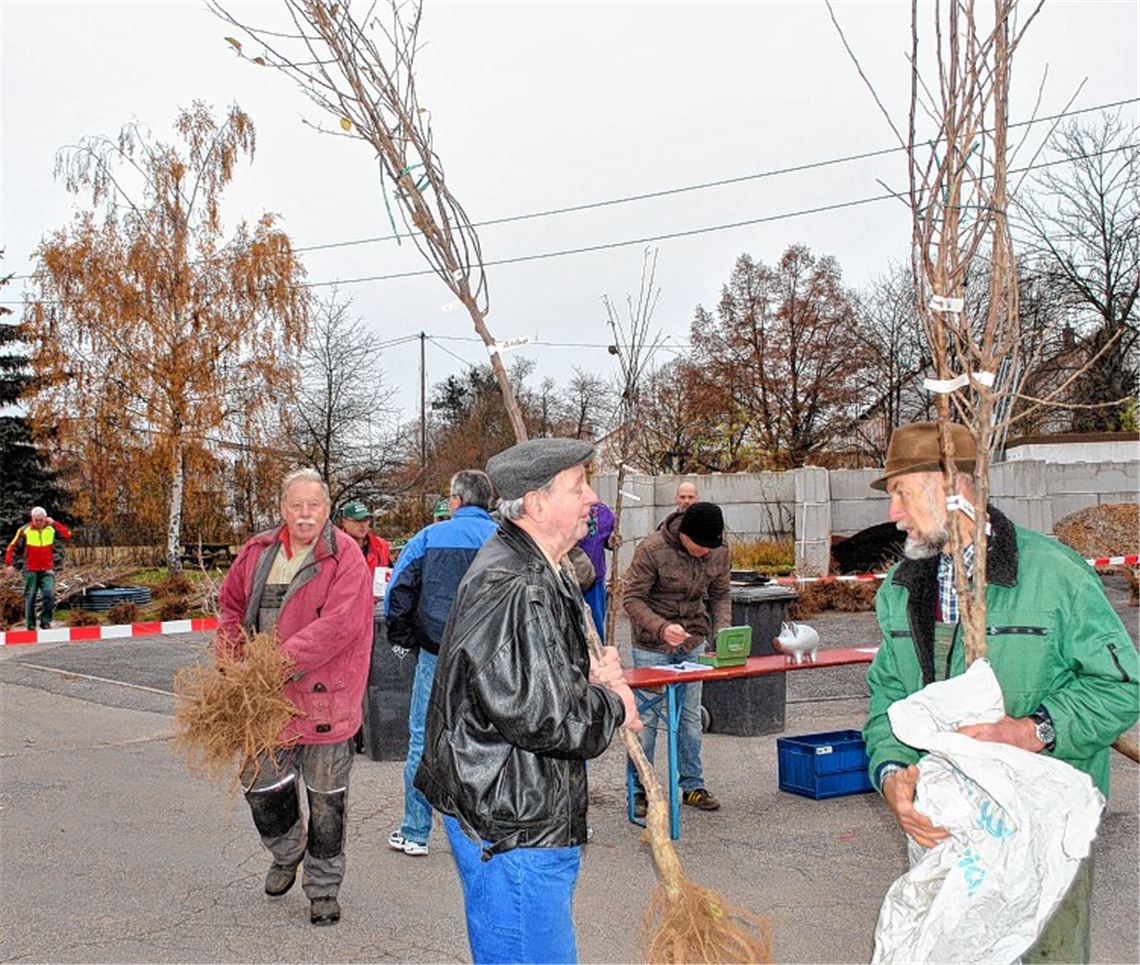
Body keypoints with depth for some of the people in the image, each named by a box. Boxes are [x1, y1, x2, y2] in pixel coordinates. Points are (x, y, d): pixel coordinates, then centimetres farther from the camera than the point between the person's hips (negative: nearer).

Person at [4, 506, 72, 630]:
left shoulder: (52, 529, 3)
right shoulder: (24, 530, -1)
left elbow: (67, 535, -11)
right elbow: (13, 548, 4)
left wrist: (54, 523, -11)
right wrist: (10, 564, -3)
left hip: (47, 570, 0)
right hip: (30, 571, 0)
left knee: (49, 594, -16)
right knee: (30, 598, 2)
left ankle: (45, 621, -3)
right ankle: (30, 625, 11)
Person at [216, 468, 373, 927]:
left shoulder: (345, 558, -13)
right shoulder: (258, 551, 5)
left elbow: (337, 625, -24)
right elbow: (232, 604, 17)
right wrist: (232, 656, 2)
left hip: (323, 698, -5)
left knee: (325, 798, 8)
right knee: (260, 785, 12)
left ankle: (324, 887, 27)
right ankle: (287, 851, 43)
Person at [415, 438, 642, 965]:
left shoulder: (540, 573, 11)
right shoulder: (511, 589, -25)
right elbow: (540, 718, -29)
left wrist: (588, 677, 5)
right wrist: (611, 703, -10)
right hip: (509, 827, -11)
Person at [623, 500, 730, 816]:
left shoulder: (718, 552, -6)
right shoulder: (651, 549, -22)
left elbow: (720, 595, 6)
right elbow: (632, 599, -18)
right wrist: (661, 628, -31)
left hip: (692, 645, 5)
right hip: (651, 647, -4)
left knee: (690, 717, 12)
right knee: (646, 718, 1)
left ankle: (693, 785, 24)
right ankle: (639, 791, 13)